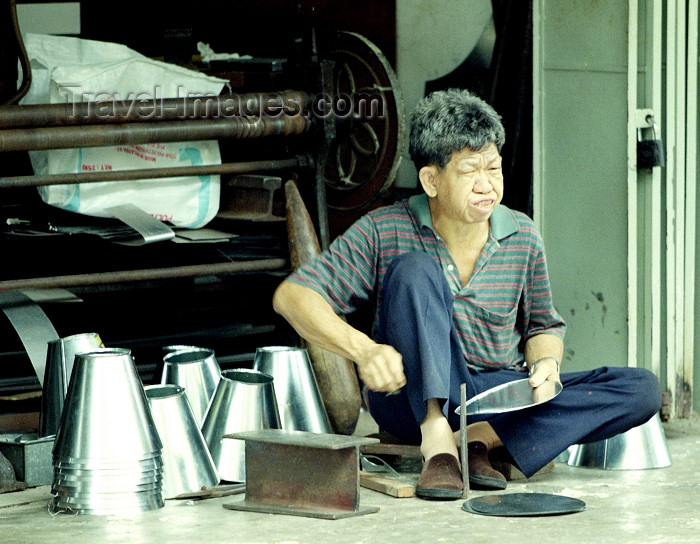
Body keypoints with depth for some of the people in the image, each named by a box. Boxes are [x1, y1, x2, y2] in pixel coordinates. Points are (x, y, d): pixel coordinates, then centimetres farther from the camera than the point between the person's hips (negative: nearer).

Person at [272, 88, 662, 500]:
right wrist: (362, 349, -31)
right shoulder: (384, 231, -10)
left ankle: (482, 438, -23)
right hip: (414, 396, -3)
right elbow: (292, 296, -14)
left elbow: (543, 326, 15)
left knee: (642, 390, -16)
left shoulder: (523, 238, 0)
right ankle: (437, 440, -35)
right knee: (415, 269, -28)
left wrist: (546, 362, -10)